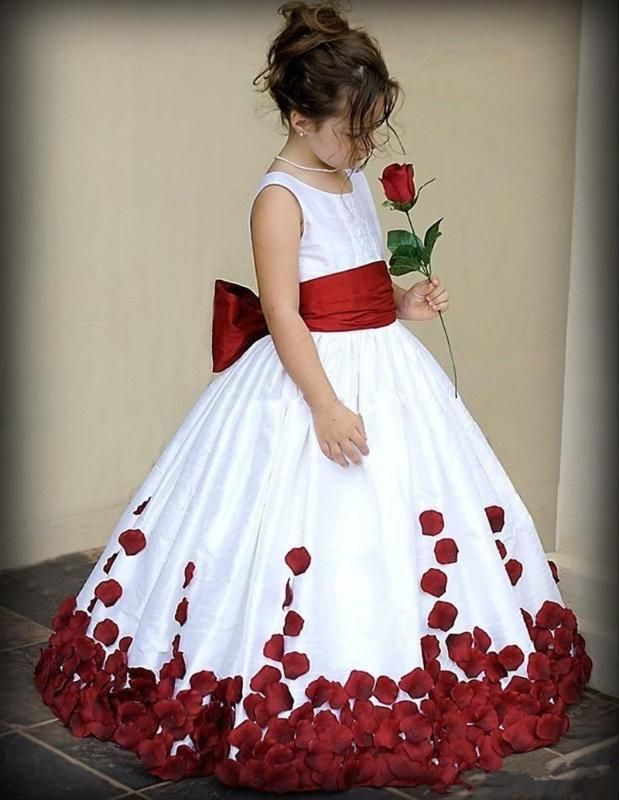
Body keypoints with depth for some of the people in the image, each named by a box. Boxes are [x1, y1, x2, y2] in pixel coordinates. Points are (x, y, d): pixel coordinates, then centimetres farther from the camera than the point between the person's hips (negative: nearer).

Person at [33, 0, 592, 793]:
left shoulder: (354, 181, 10)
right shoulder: (279, 198, -15)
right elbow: (284, 316, -20)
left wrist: (405, 304, 3)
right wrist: (327, 407, -25)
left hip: (385, 371, 9)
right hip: (310, 380, -9)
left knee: (412, 529, 14)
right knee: (316, 543, -4)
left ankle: (406, 685, 28)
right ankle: (303, 712, 11)